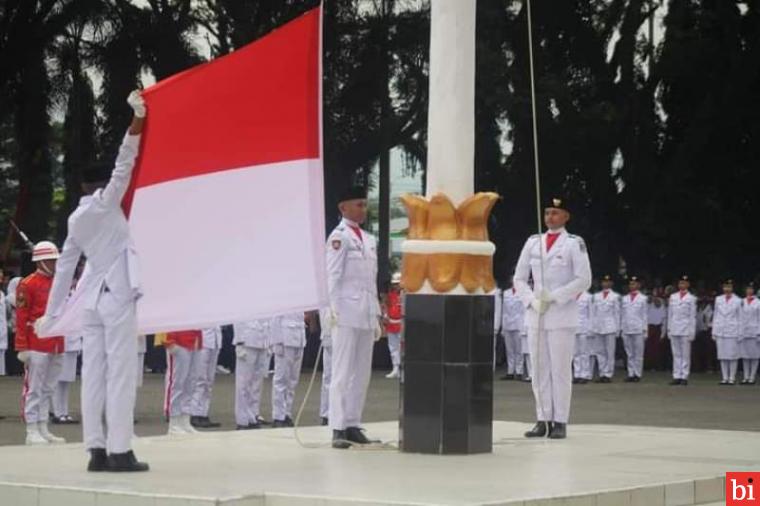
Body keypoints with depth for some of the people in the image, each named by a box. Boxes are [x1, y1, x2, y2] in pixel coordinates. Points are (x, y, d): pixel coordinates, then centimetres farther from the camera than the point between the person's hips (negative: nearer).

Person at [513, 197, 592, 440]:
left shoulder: (574, 244, -1)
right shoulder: (533, 243, 11)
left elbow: (584, 280, -6)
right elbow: (519, 278, 13)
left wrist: (554, 297, -12)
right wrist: (532, 300, -4)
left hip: (562, 317, -4)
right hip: (535, 316, 4)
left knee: (560, 370, -4)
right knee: (539, 369, 4)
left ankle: (560, 422, -1)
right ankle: (543, 420, 8)